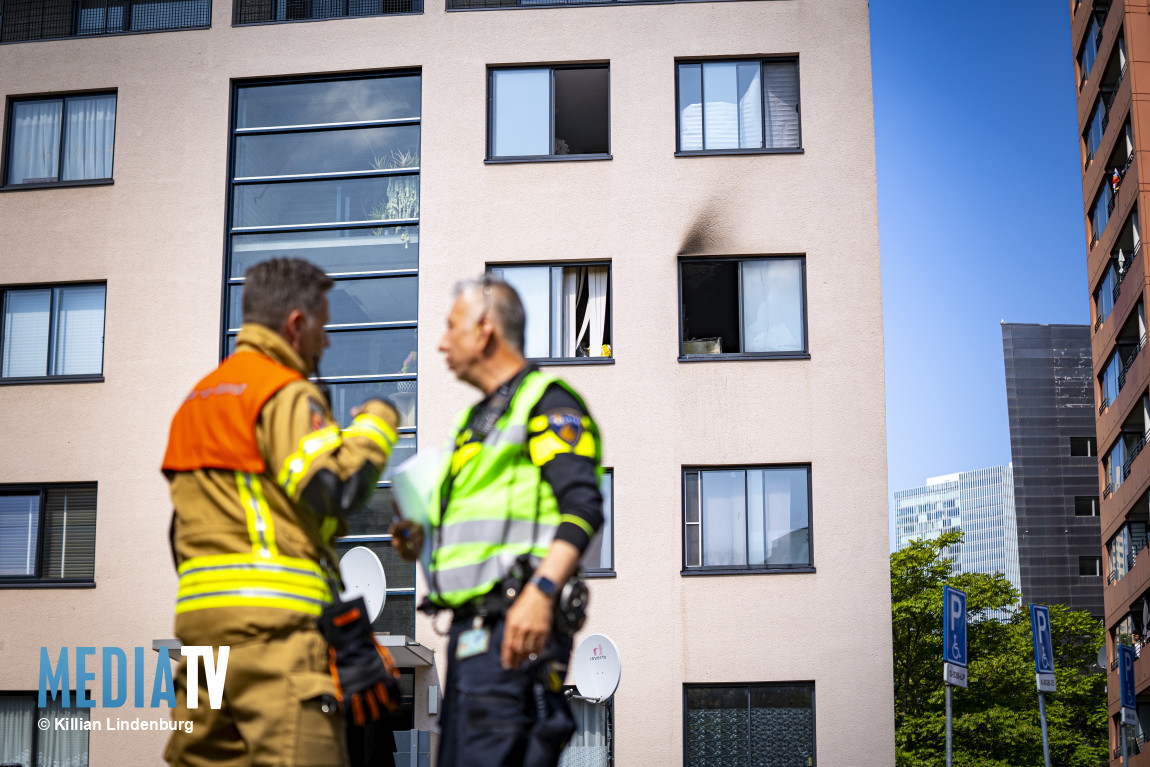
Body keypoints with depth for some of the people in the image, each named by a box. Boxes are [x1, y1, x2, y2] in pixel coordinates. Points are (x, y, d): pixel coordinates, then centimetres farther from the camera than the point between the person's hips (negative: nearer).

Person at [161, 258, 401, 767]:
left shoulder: (199, 397, 23)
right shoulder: (286, 393, -5)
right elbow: (337, 487, -15)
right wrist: (376, 425, -1)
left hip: (199, 611, 9)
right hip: (270, 612, -9)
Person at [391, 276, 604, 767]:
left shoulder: (546, 401, -3)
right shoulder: (478, 418, 26)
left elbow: (582, 506, -16)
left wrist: (541, 591, -28)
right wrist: (426, 543, 13)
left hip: (514, 630, -10)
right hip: (470, 630, 10)